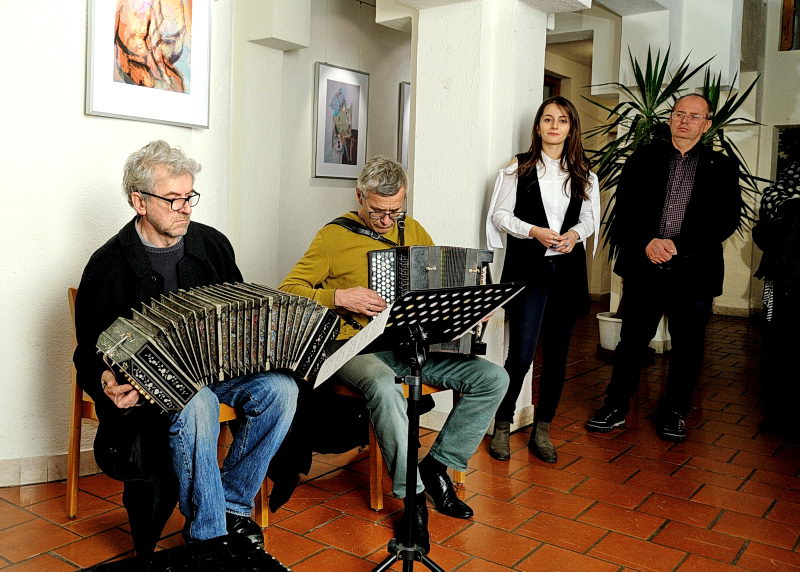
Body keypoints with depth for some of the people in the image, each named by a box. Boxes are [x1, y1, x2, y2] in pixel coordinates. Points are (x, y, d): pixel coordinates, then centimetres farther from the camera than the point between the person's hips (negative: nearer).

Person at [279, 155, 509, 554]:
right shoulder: (334, 236, 0)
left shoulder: (412, 230, 14)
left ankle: (438, 464, 1)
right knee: (384, 386, -39)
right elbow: (289, 291, -4)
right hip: (359, 346, -5)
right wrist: (339, 297, -18)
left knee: (494, 378, -12)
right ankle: (413, 496, -22)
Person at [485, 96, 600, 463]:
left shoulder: (583, 174, 11)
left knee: (557, 354, 8)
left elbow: (591, 218, 14)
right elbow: (500, 215, 0)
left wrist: (574, 234, -8)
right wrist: (534, 231, -15)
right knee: (521, 354, -9)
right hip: (528, 269, -4)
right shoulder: (519, 168, 2)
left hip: (568, 269, 4)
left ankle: (542, 431, 20)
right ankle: (502, 427, 10)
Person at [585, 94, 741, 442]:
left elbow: (727, 220, -2)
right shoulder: (644, 159, 9)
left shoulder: (721, 168, 6)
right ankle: (616, 406, 20)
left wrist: (678, 245, -14)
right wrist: (647, 243, -13)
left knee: (687, 347, 9)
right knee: (632, 340, 8)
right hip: (644, 267, 0)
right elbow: (624, 210, 3)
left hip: (694, 272, 0)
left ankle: (674, 412, 25)